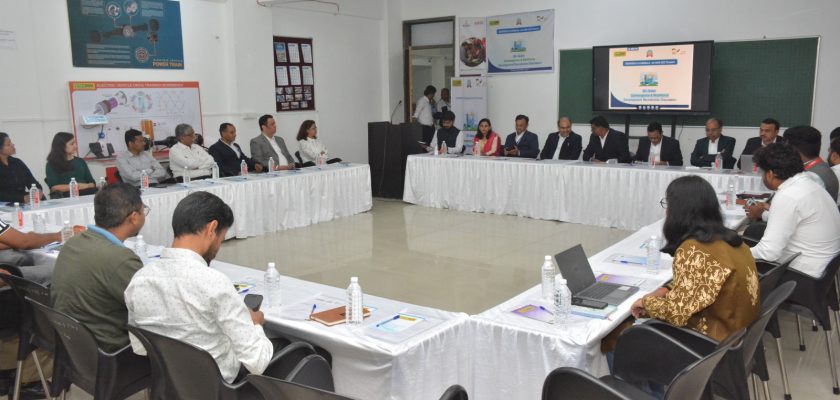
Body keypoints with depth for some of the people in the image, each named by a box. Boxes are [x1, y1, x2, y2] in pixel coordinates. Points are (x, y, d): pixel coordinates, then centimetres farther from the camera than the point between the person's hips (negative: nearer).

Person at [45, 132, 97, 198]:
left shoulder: (80, 161, 23)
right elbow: (54, 187, -4)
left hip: (85, 192, 1)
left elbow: (92, 183, 15)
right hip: (66, 195, -1)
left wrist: (86, 186, -7)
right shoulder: (52, 164, 10)